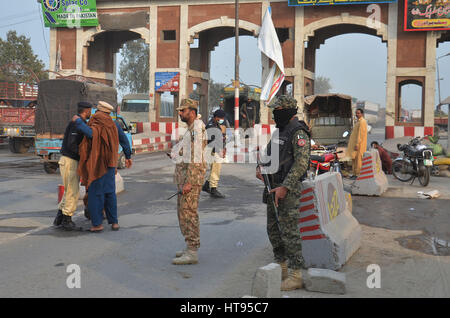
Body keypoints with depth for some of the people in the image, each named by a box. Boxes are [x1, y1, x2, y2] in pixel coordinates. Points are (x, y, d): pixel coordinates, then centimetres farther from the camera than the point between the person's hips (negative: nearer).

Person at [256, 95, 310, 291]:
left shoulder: (298, 132, -13)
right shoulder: (279, 132, 17)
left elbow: (301, 163, -21)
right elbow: (268, 155, 24)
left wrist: (285, 187, -25)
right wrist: (260, 168, 2)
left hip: (289, 189, -10)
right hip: (274, 188, 10)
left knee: (289, 231, -8)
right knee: (273, 229, 14)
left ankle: (297, 275, 0)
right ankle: (282, 269, 26)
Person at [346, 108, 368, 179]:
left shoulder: (362, 122, -14)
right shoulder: (359, 121, 18)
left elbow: (361, 134, -21)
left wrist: (357, 144, -24)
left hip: (359, 144, -10)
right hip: (355, 143, 10)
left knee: (358, 159, -9)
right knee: (354, 159, 12)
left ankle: (358, 175, -7)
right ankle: (355, 173, 18)